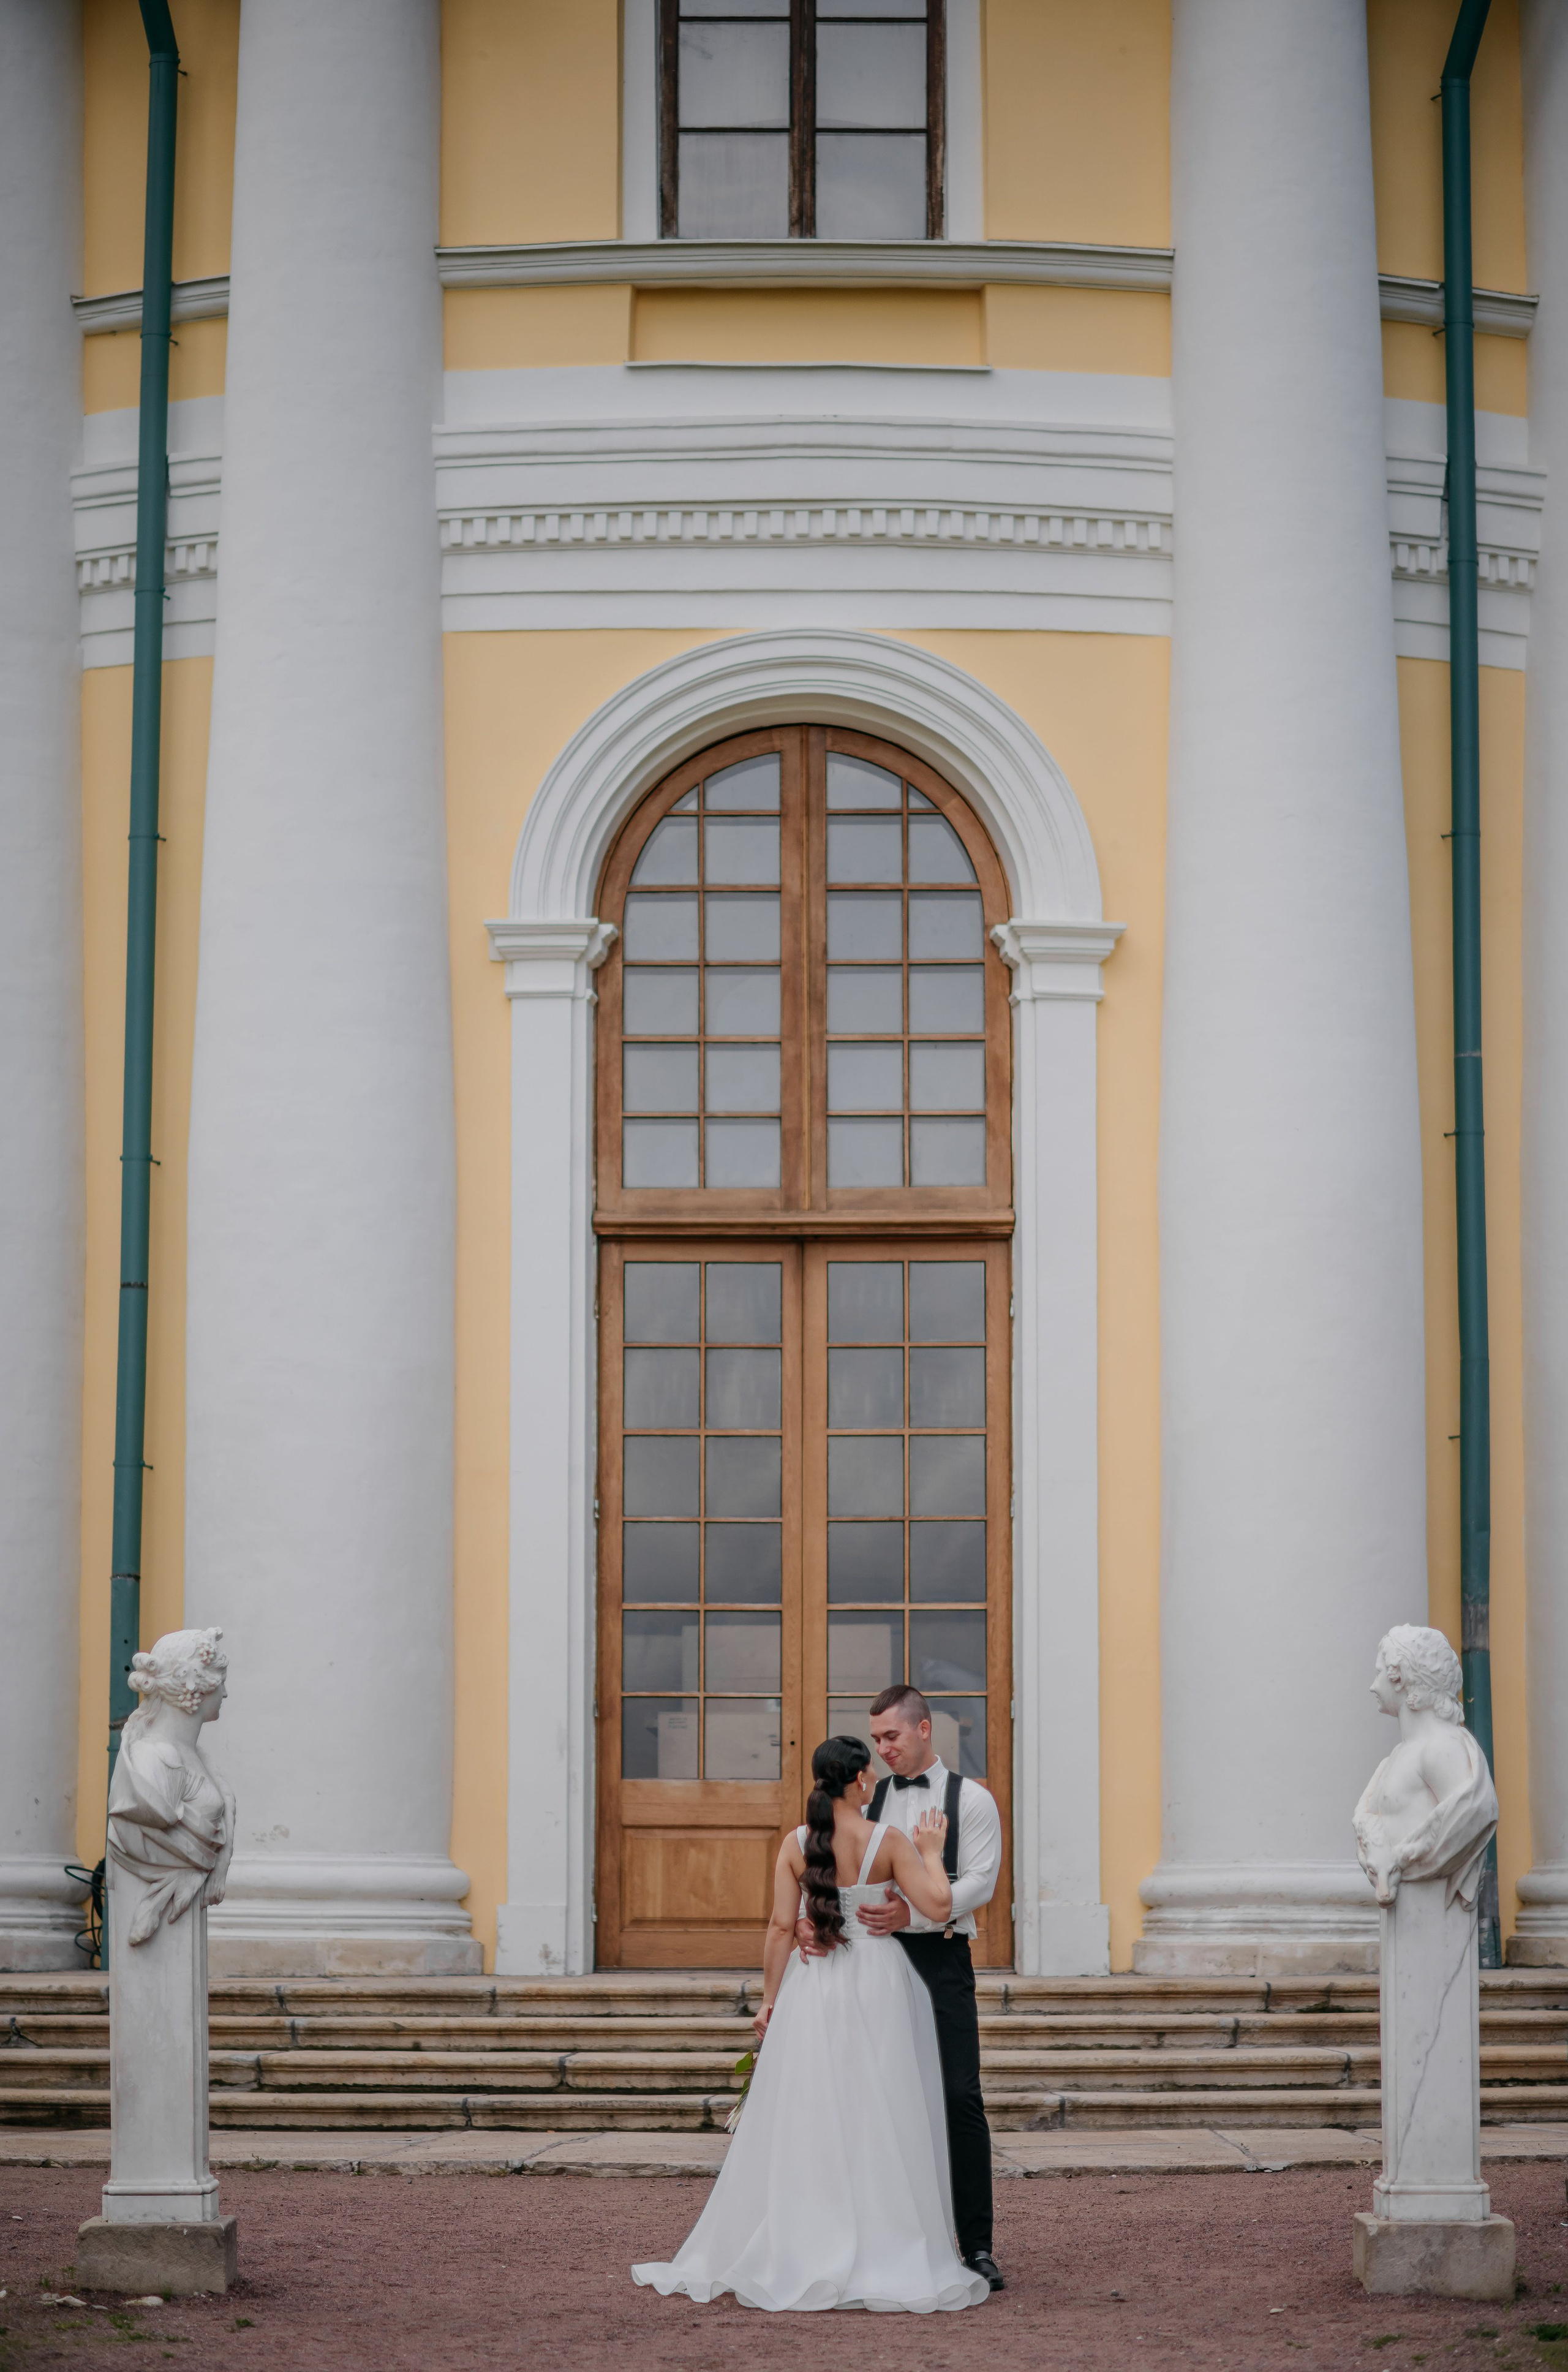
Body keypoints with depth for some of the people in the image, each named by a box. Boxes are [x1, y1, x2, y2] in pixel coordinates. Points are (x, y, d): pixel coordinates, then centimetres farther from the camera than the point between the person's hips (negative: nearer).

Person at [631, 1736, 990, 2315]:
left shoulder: (797, 1845, -1)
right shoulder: (891, 1841, -8)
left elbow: (781, 1927, -2)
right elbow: (938, 1906, -14)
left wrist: (769, 2000, 5)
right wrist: (931, 1853, 3)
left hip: (813, 1985, 2)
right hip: (878, 1985, -2)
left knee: (800, 2123, 7)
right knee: (879, 2125, 3)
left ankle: (790, 2257, 11)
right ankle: (887, 2259, 3)